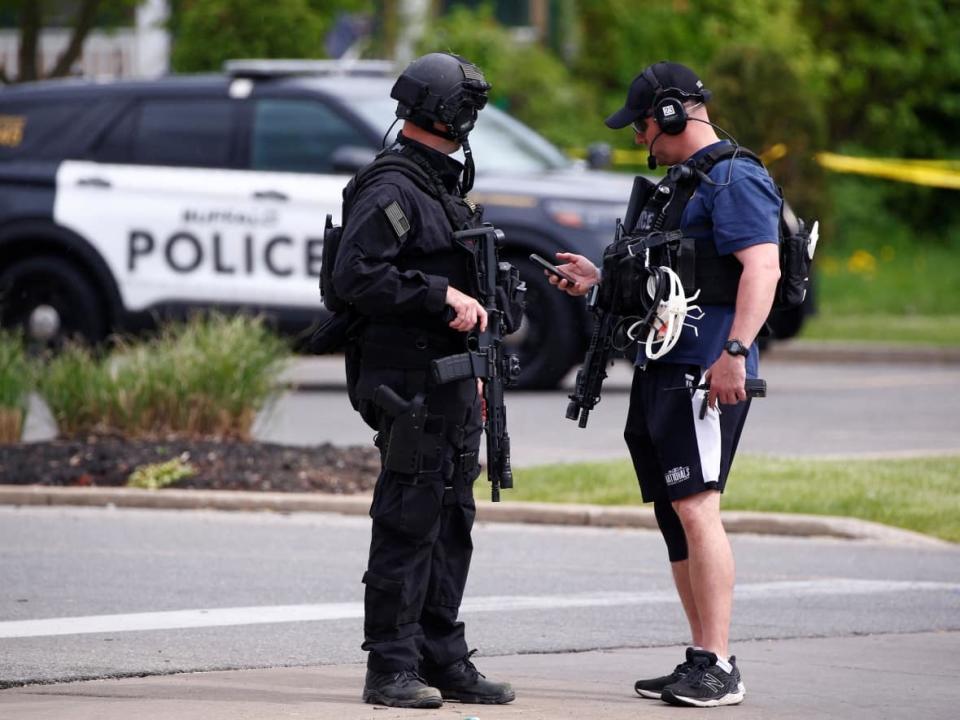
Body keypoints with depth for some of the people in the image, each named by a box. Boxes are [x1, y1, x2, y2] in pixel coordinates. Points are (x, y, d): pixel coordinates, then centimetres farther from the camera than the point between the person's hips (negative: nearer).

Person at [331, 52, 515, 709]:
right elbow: (357, 275, -22)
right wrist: (442, 294, -23)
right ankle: (391, 670, -5)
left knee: (451, 526, 12)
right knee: (408, 526, -8)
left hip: (451, 381, 10)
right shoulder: (391, 190, -13)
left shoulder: (444, 187, 19)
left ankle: (443, 661, 17)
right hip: (409, 384, -10)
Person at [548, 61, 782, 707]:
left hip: (707, 376, -11)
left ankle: (719, 669, -19)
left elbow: (761, 269, -21)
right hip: (661, 370, 11)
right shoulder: (676, 182, 23)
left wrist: (734, 352, -30)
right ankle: (701, 660, 16)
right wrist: (602, 282, 22)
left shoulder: (734, 179, -9)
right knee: (674, 518, 11)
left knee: (697, 509, -16)